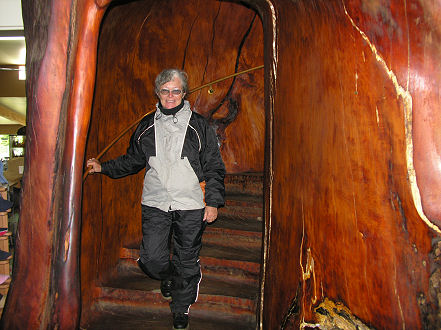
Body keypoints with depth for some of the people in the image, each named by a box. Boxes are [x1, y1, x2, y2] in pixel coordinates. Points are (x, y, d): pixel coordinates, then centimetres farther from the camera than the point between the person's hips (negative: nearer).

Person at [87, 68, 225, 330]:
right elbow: (132, 160, 21)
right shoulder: (147, 126, 9)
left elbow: (214, 168, 2)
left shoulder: (199, 125, 1)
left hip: (190, 205, -2)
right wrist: (103, 168, 13)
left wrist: (213, 201, -3)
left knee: (187, 262, 7)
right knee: (152, 259, -3)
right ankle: (169, 276, 34)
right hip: (155, 203, 2)